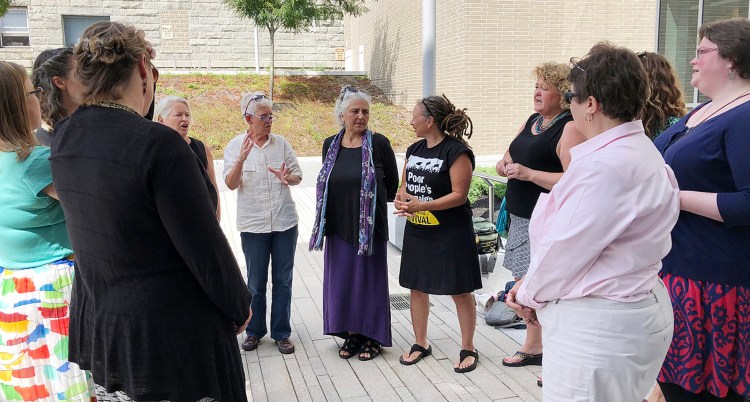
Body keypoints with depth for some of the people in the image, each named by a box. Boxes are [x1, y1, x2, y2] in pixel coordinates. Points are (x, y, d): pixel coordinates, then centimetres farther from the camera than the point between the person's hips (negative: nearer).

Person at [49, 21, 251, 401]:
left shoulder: (62, 140, -2)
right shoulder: (158, 143, -24)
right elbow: (206, 249, -20)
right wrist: (240, 305, -3)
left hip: (96, 325, 7)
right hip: (171, 330, -7)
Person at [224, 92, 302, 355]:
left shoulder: (281, 143, 3)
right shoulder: (235, 146, -2)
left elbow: (298, 176, 6)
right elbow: (231, 184, -10)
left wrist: (287, 178, -17)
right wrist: (241, 159, -26)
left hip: (284, 221, 2)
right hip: (253, 224, -1)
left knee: (283, 280, 7)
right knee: (256, 282, 9)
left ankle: (282, 333, 19)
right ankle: (254, 331, 26)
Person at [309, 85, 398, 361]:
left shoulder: (379, 144, -6)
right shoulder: (330, 145, 5)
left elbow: (393, 185, 3)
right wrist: (345, 204, 12)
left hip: (370, 227, -4)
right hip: (339, 227, 4)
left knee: (370, 280, 5)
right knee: (343, 280, 9)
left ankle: (372, 337, 18)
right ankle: (351, 334, 24)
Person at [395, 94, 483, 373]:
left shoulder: (456, 151, -14)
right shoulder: (414, 149, 9)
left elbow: (459, 195, -18)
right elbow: (404, 185, 15)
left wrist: (421, 205, -25)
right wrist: (401, 201, -8)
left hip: (450, 234, -7)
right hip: (417, 231, 7)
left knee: (460, 292, 3)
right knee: (417, 288, 13)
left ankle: (468, 349, 18)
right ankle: (421, 344, 29)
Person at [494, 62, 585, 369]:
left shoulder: (569, 127, -13)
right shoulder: (532, 120, 14)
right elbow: (512, 154, 25)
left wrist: (529, 173, -25)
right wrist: (505, 164, 2)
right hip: (521, 217, 9)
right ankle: (532, 347, 35)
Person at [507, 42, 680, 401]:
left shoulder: (604, 166, -25)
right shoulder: (638, 150, 10)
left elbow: (567, 248, -20)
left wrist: (529, 294, -1)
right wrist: (531, 285, 5)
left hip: (598, 326, -10)